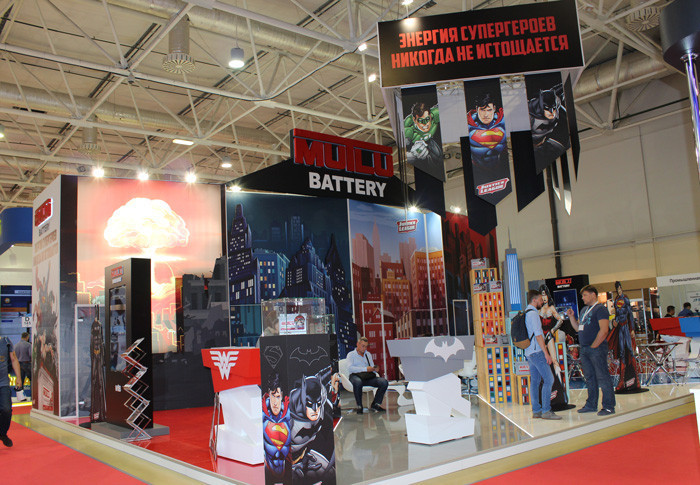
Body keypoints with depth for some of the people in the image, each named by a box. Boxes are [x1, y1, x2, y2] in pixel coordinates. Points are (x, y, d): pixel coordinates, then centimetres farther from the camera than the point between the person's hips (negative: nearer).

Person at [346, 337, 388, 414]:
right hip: (356, 376, -5)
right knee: (358, 382, -42)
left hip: (369, 376, 5)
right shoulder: (351, 354, 11)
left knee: (384, 382, -22)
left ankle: (376, 404, -11)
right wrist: (365, 369, -13)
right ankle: (359, 406, -24)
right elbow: (350, 368, -6)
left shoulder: (368, 354, 28)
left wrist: (375, 369, -4)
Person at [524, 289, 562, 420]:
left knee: (535, 381, 10)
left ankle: (536, 410, 12)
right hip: (537, 352, -10)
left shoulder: (525, 313, 16)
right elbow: (538, 335, -18)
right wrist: (546, 353, -17)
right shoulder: (533, 313, -13)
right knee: (548, 379, -9)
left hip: (529, 352, 10)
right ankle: (546, 411, -10)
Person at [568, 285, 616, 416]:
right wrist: (572, 316, 9)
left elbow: (603, 331, -16)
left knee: (602, 377, -4)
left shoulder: (600, 309, -8)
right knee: (589, 378, 13)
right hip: (584, 349, 8)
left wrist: (593, 346, -15)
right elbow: (578, 328, 23)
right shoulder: (584, 310, 19)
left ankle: (609, 406, 2)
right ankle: (591, 405, 21)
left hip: (597, 349, -8)